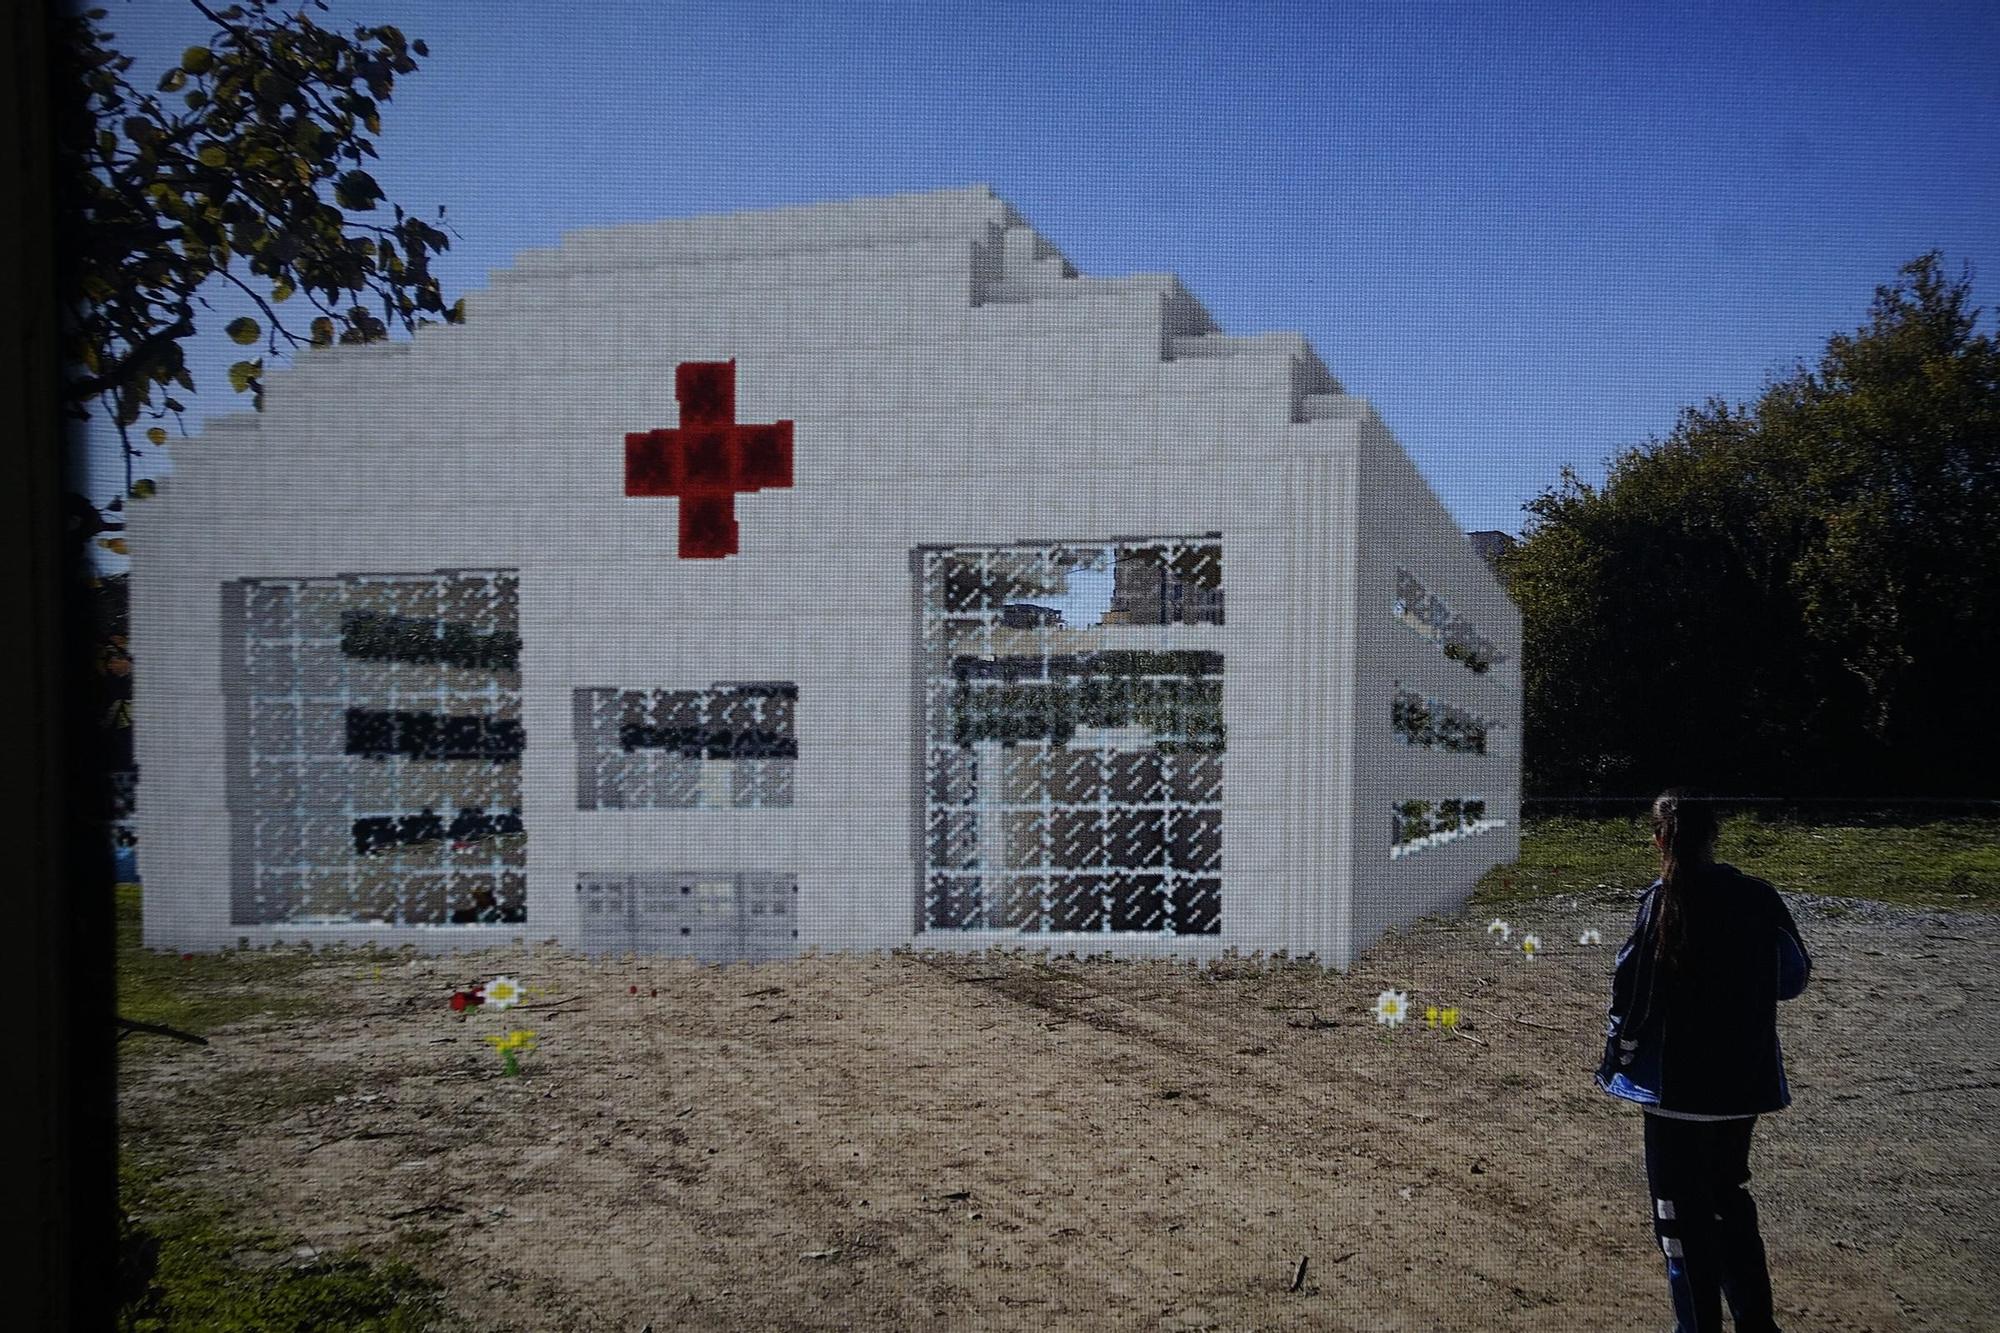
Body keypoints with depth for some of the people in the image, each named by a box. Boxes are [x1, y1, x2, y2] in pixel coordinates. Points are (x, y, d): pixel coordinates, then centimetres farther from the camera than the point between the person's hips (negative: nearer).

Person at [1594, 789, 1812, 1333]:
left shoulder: (1663, 900, -15)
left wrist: (1617, 1057, -1)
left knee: (1683, 1206, 8)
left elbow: (1633, 988, -13)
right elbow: (1794, 976, 8)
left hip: (1678, 1079, -5)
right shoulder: (1759, 897, -3)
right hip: (1746, 1077, 5)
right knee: (1729, 1191, 23)